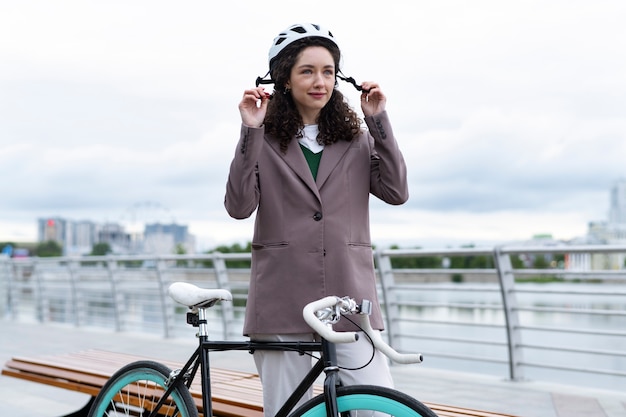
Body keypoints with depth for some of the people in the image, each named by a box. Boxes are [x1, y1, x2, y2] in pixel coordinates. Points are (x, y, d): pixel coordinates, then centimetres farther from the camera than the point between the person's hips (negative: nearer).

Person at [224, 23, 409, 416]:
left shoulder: (356, 138, 12)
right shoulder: (264, 140, 6)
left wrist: (379, 120, -4)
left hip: (349, 298, 2)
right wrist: (251, 130, -13)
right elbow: (239, 206, -8)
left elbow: (397, 192, -2)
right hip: (284, 302, -1)